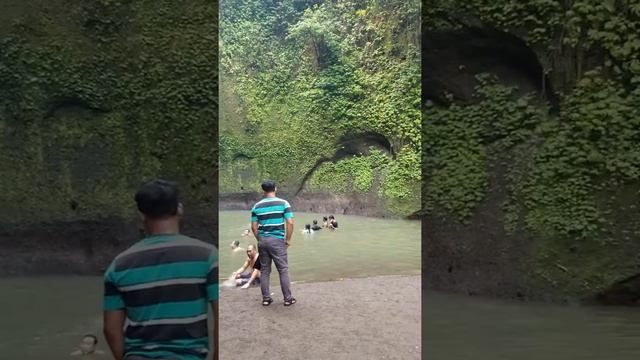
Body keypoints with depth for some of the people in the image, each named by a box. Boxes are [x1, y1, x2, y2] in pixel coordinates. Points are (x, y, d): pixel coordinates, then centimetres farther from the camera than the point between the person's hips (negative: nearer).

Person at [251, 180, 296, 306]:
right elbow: (290, 223, -10)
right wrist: (288, 240, 0)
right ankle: (288, 298, 8)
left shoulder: (257, 206, 4)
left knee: (264, 270, 11)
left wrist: (259, 239, 15)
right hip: (277, 240, -3)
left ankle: (266, 298, 15)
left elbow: (254, 227, 3)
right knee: (283, 270, 4)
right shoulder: (283, 203, -4)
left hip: (262, 240, 3)